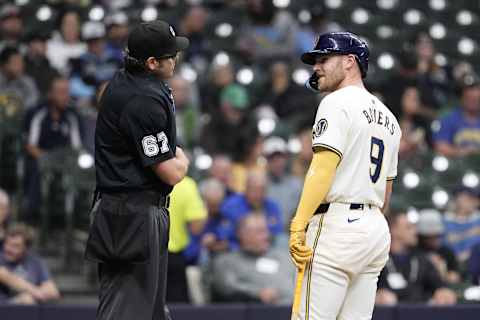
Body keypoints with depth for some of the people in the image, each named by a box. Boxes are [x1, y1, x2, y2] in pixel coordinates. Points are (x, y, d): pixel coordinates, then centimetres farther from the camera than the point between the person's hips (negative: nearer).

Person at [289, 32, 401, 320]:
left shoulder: (338, 102, -6)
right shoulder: (388, 116, 20)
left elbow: (323, 169, -16)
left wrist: (298, 225, -19)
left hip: (337, 225, -9)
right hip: (377, 229, 9)